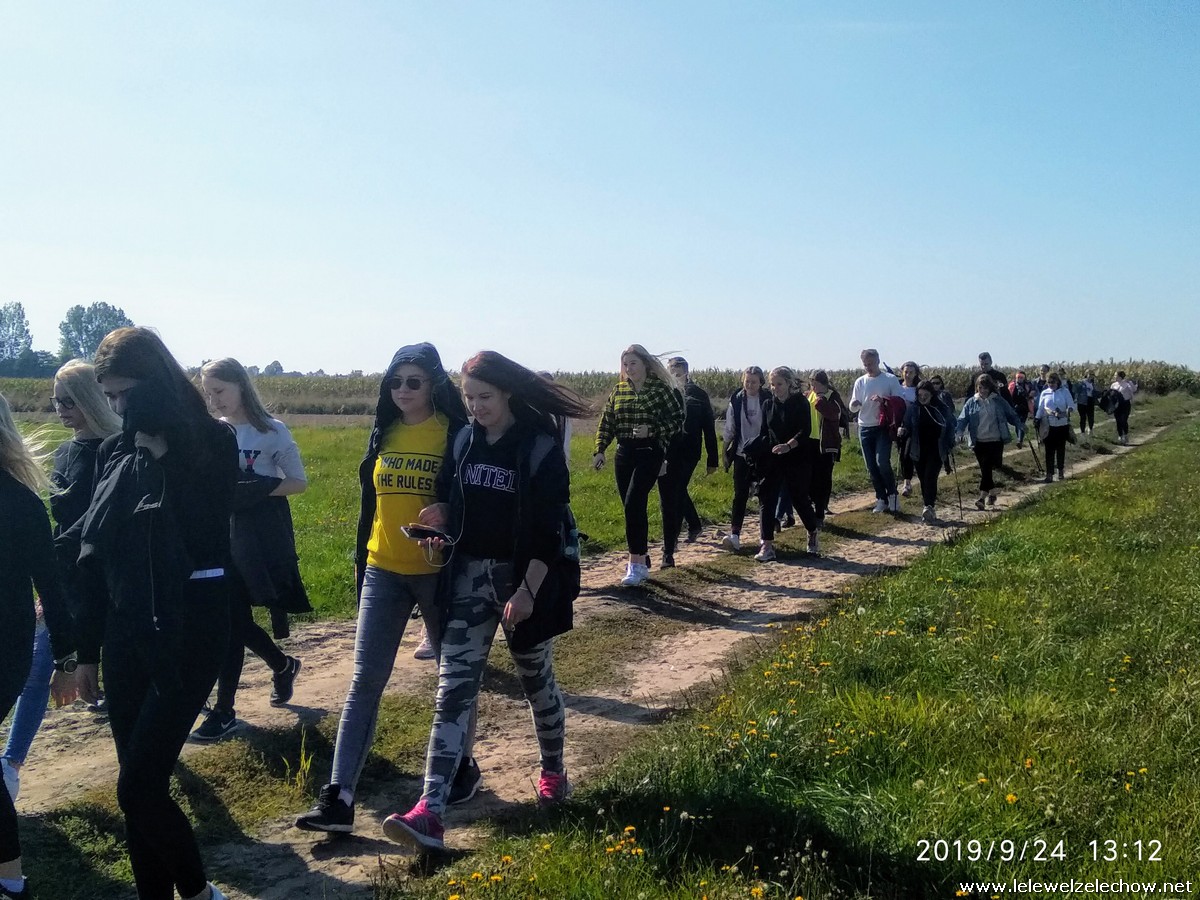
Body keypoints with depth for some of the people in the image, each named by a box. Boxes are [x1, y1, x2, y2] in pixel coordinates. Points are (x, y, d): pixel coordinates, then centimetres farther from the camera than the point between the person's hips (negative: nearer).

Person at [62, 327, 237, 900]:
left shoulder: (211, 443, -7)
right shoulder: (115, 452, 7)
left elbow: (203, 526, -22)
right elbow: (98, 555, 11)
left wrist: (161, 449, -23)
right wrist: (87, 649, 13)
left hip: (189, 632, -5)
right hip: (126, 633, 5)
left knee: (138, 787, -7)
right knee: (140, 784, 10)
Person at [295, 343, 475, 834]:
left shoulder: (456, 434, -7)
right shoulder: (383, 433, 6)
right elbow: (370, 499, 13)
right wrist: (360, 560, 14)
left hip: (438, 572, -4)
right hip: (383, 572, 4)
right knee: (364, 682, 0)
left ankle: (463, 767, 33)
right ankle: (339, 796, 1)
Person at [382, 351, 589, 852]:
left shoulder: (539, 448, -13)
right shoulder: (463, 442, 3)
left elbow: (550, 531, -14)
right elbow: (449, 500, 16)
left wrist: (527, 591, -20)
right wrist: (440, 516, -7)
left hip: (524, 578, -4)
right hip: (470, 576, 4)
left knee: (536, 680, 14)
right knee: (454, 688, -5)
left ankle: (553, 771, 39)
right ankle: (430, 812, -9)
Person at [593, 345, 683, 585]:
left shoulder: (660, 389, -4)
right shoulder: (618, 390, 10)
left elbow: (677, 419, -4)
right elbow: (606, 423, 12)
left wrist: (652, 430, -18)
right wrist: (599, 450, 1)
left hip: (649, 453, -5)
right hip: (623, 454, 6)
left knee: (633, 503, -17)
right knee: (633, 508, 9)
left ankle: (636, 563, -12)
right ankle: (641, 562, 21)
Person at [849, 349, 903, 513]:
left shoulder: (891, 379, -3)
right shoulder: (860, 382, 7)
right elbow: (853, 408, 8)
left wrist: (884, 400, -21)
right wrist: (854, 404, -15)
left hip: (883, 427, -4)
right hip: (865, 428, 4)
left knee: (882, 463, -16)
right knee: (871, 467, 6)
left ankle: (892, 494, 3)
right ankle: (881, 499, 17)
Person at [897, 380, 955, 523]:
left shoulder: (941, 408, -1)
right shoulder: (912, 408, 0)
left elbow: (950, 425, 9)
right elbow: (907, 425, 3)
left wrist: (951, 445, 6)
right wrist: (902, 429, -21)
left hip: (936, 450, -2)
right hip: (918, 451, 2)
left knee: (930, 477, -16)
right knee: (923, 479, 7)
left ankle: (929, 507, -22)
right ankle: (930, 509, 18)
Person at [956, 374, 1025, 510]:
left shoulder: (999, 401, 2)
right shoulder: (971, 403, 4)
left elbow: (1013, 417, 6)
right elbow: (962, 420, -4)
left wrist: (1020, 435, 1)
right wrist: (956, 433, -21)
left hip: (995, 441, -2)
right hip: (979, 442, 2)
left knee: (987, 468, -11)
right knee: (985, 469, 8)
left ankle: (982, 497, -12)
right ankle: (992, 493, 24)